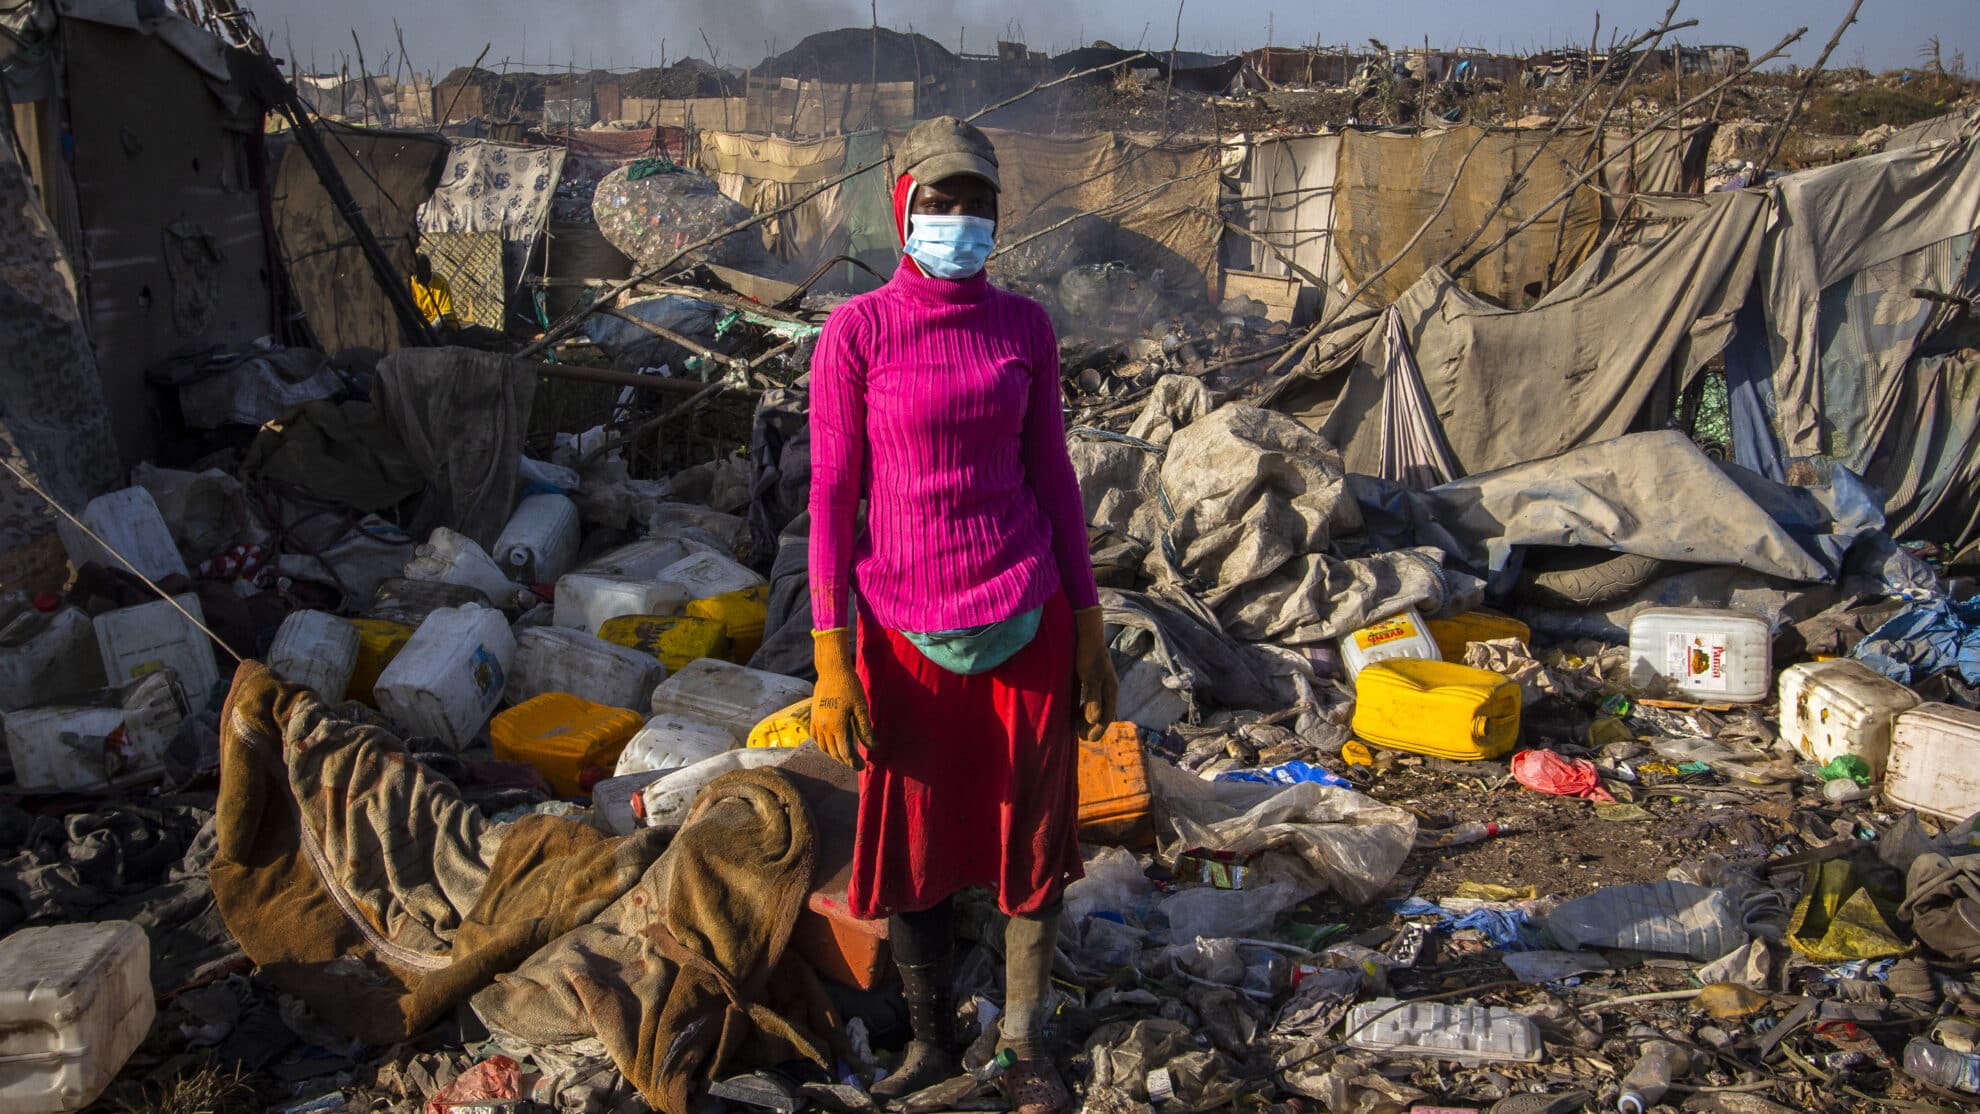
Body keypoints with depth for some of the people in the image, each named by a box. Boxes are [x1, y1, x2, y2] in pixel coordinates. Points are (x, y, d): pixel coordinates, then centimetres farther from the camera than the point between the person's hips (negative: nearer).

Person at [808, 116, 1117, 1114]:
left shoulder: (1024, 326, 3)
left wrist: (1089, 629, 6)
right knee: (913, 845, 12)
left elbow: (1051, 475, 7)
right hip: (906, 631, -2)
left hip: (1026, 622, 2)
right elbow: (832, 495, -5)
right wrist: (831, 657, -10)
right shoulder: (856, 332, -5)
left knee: (1031, 840, 11)